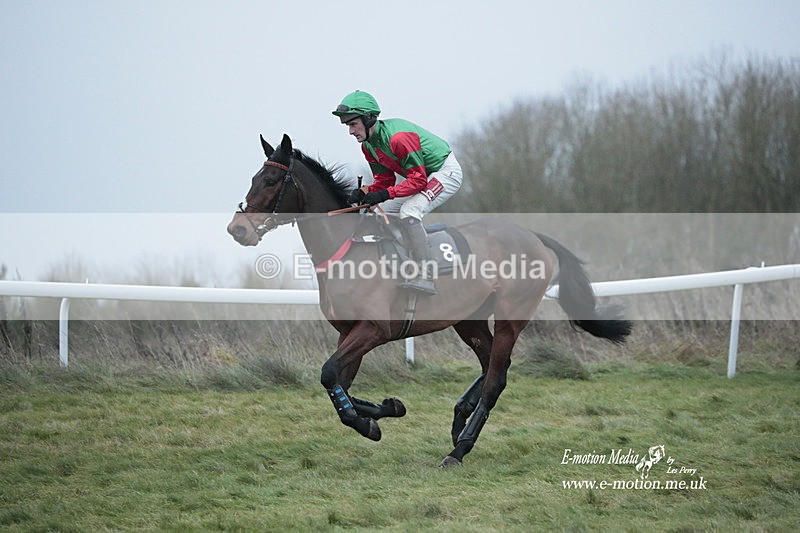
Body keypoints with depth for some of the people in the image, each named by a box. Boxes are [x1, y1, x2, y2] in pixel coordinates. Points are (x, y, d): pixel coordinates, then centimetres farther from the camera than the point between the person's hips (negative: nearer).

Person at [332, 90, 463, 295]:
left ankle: (425, 278, -31)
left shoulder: (398, 137, -31)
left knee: (409, 212, -30)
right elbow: (384, 180, 4)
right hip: (420, 176, 10)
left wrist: (385, 194, -37)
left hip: (446, 172, -10)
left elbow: (418, 180, -31)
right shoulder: (368, 144, -1)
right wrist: (364, 192, -16)